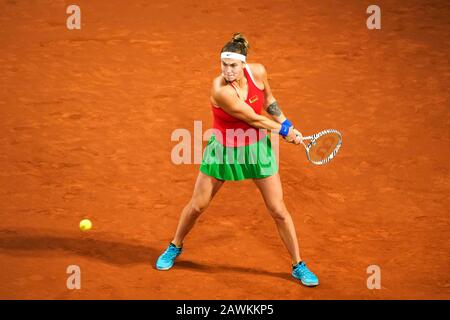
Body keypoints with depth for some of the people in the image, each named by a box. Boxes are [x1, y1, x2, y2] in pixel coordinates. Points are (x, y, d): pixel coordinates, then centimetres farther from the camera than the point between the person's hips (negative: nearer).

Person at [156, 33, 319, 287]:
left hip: (257, 147, 3)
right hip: (224, 149, -3)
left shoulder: (258, 72, -17)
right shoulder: (220, 90, -31)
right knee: (197, 206, 10)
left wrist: (288, 125, 0)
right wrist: (283, 130, -12)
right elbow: (253, 118, -23)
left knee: (279, 211, 4)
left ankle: (299, 266, 19)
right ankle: (175, 247, 38)